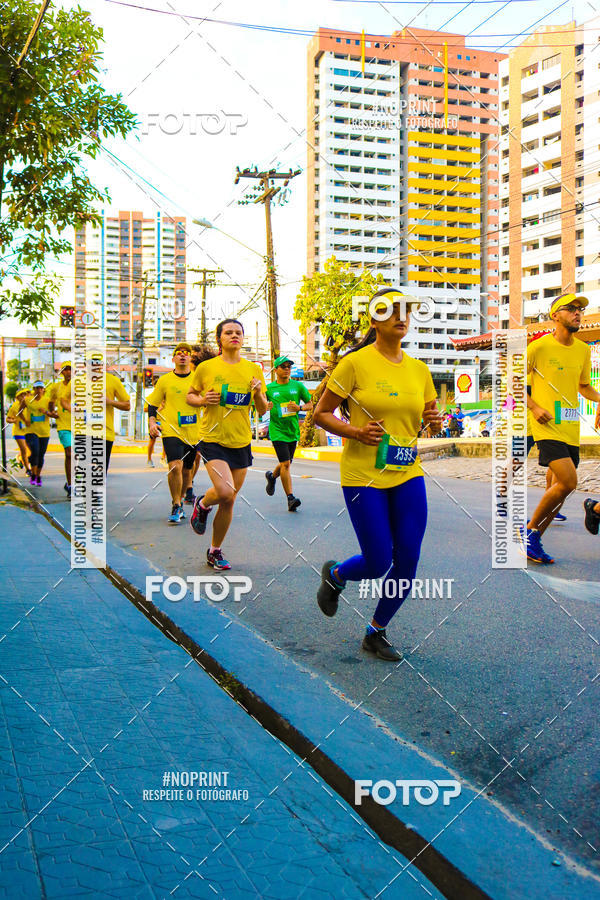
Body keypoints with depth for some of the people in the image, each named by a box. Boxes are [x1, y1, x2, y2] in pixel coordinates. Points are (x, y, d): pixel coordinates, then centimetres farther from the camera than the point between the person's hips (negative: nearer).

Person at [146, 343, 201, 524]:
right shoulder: (164, 380, 4)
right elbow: (152, 404, 10)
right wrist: (151, 422, -3)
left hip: (193, 433, 3)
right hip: (171, 430, -2)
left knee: (186, 470, 11)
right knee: (175, 466, -19)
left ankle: (179, 501, 32)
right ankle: (176, 506, -7)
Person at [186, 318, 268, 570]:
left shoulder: (254, 369, 6)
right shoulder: (206, 368, -1)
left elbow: (262, 410, 9)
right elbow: (190, 396, 11)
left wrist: (259, 393, -11)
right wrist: (203, 400, -10)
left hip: (241, 442, 3)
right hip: (212, 439, -3)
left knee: (228, 502, 8)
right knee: (225, 492, -22)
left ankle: (215, 551, 26)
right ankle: (202, 504, 13)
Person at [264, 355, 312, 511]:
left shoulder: (298, 386, 4)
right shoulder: (269, 388, 0)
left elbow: (310, 404, 8)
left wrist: (299, 407, -12)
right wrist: (265, 407, -14)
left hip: (293, 431, 4)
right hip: (277, 431, -4)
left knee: (286, 463, 16)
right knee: (285, 464, -14)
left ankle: (272, 476, 48)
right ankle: (290, 498, -10)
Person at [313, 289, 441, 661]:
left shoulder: (419, 369, 8)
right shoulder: (355, 363, -7)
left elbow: (430, 418, 19)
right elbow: (322, 413, -3)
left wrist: (435, 421, -4)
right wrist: (356, 431, -19)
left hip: (408, 475, 5)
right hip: (363, 476, -5)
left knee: (407, 562, 3)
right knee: (379, 564, -3)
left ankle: (377, 632, 25)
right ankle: (334, 575, 32)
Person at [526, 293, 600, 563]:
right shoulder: (539, 346, -6)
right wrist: (534, 407, -11)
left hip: (571, 429, 7)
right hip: (548, 427, -7)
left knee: (561, 488, 6)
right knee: (568, 482, -19)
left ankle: (533, 540, 20)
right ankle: (530, 528, -1)